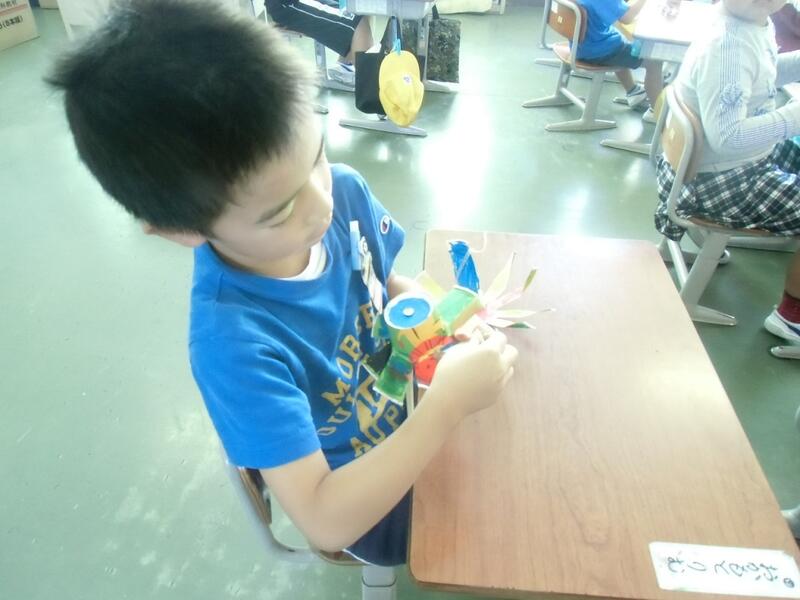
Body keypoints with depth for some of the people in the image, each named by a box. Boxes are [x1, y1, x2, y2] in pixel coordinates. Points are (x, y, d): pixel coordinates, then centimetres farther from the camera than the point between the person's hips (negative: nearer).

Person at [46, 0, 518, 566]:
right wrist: (449, 404, -38)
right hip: (365, 499, -4)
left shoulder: (344, 190, -21)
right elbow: (326, 522, -32)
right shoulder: (233, 342, -36)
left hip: (408, 405, 5)